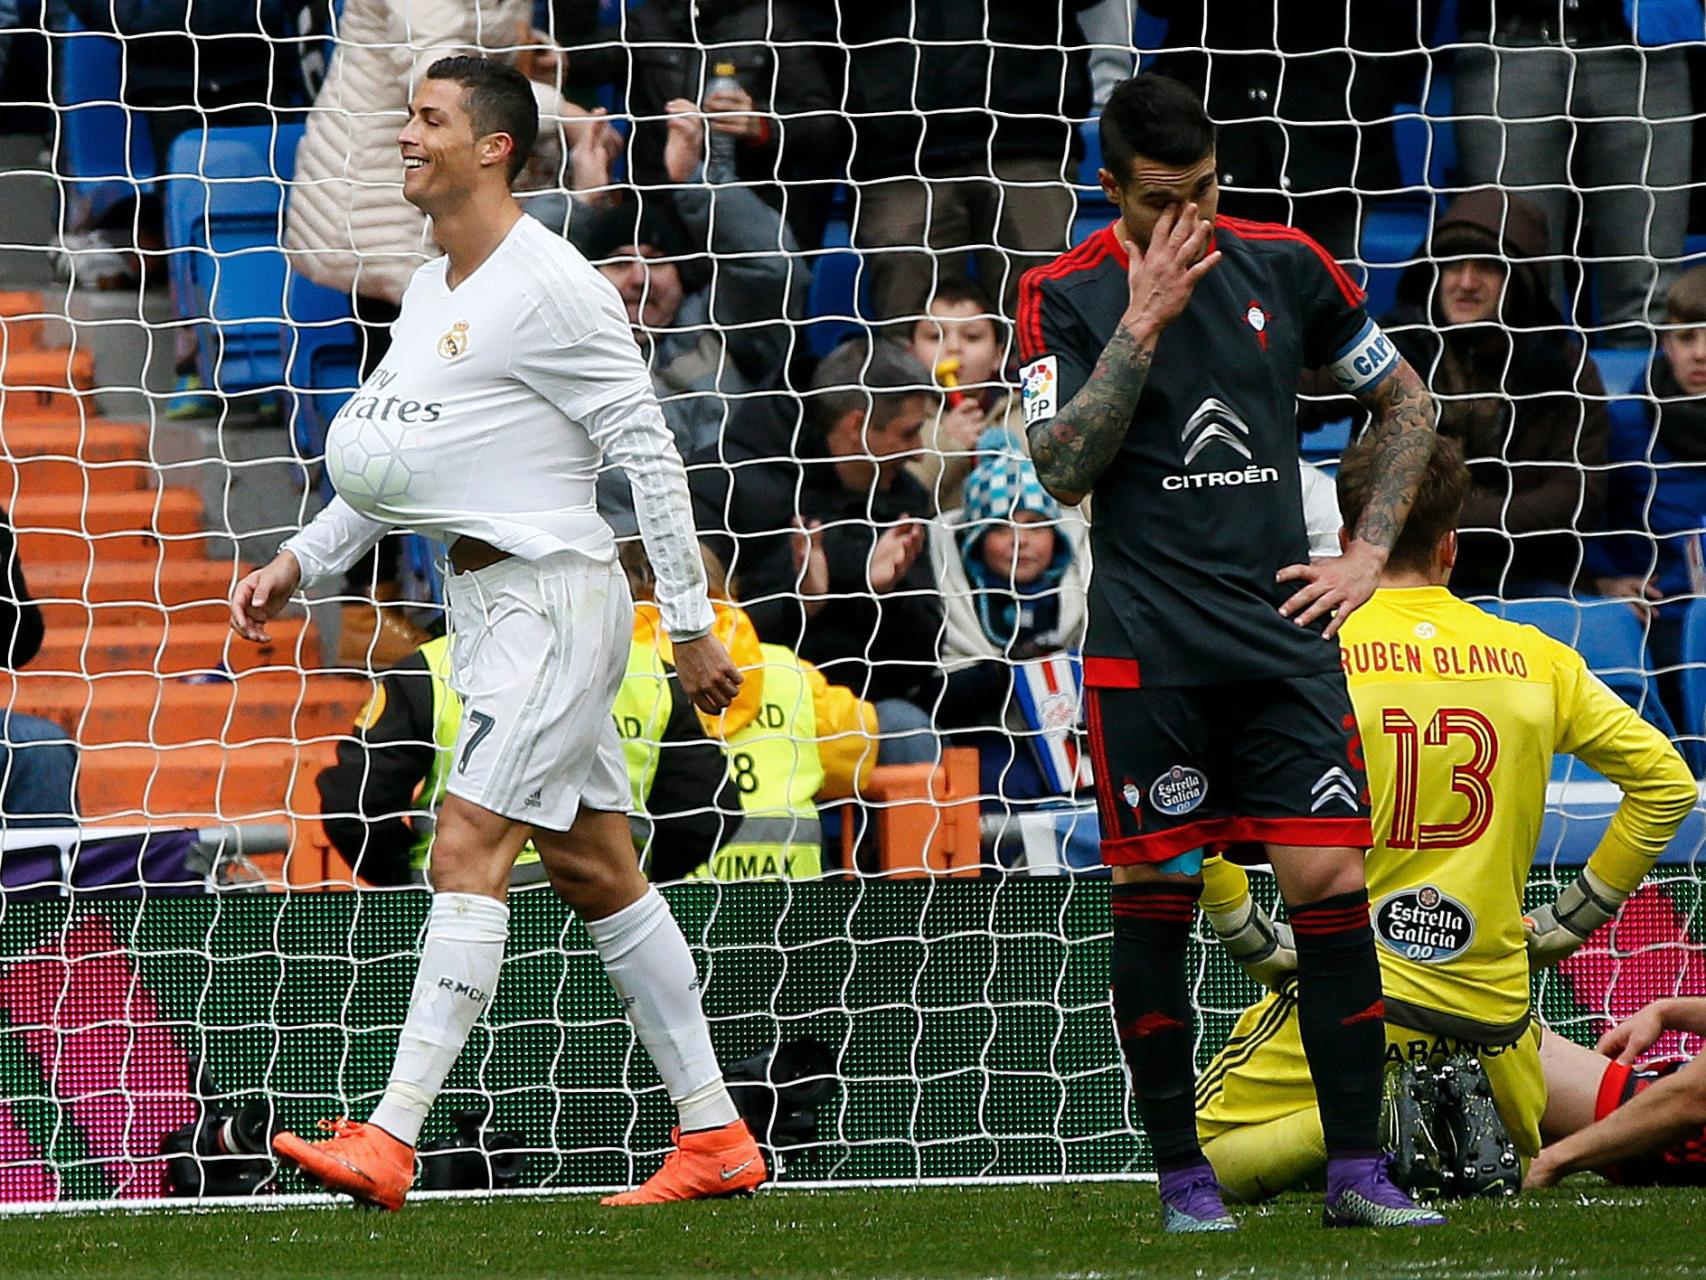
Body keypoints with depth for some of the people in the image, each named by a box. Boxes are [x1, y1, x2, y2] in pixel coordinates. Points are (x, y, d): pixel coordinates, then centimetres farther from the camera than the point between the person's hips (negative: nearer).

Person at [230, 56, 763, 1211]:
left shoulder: (555, 289, -14)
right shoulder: (429, 294, 14)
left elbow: (650, 455, -14)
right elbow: (400, 467, 24)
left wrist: (692, 625, -14)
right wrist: (304, 562, 12)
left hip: (554, 592, -10)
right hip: (489, 599, 10)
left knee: (468, 848, -16)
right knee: (594, 867, 10)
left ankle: (390, 1141, -22)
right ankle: (717, 1139, 15)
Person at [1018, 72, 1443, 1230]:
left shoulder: (1282, 266, 6)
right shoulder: (1067, 297, 0)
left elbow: (1408, 403, 18)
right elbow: (1064, 469, -12)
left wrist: (1368, 554, 9)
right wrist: (1143, 322, -16)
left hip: (1285, 631, 2)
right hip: (1147, 647, -2)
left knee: (1330, 881, -6)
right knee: (1154, 896, -1)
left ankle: (1357, 1167, -1)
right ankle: (1181, 1171, 9)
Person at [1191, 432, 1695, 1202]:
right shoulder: (1534, 660, 2)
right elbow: (1667, 781, 6)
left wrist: (1250, 935, -3)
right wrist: (1570, 919, 13)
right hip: (1493, 1007, 3)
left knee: (1208, 1158, 14)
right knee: (1534, 1153, 30)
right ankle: (1466, 1117, -6)